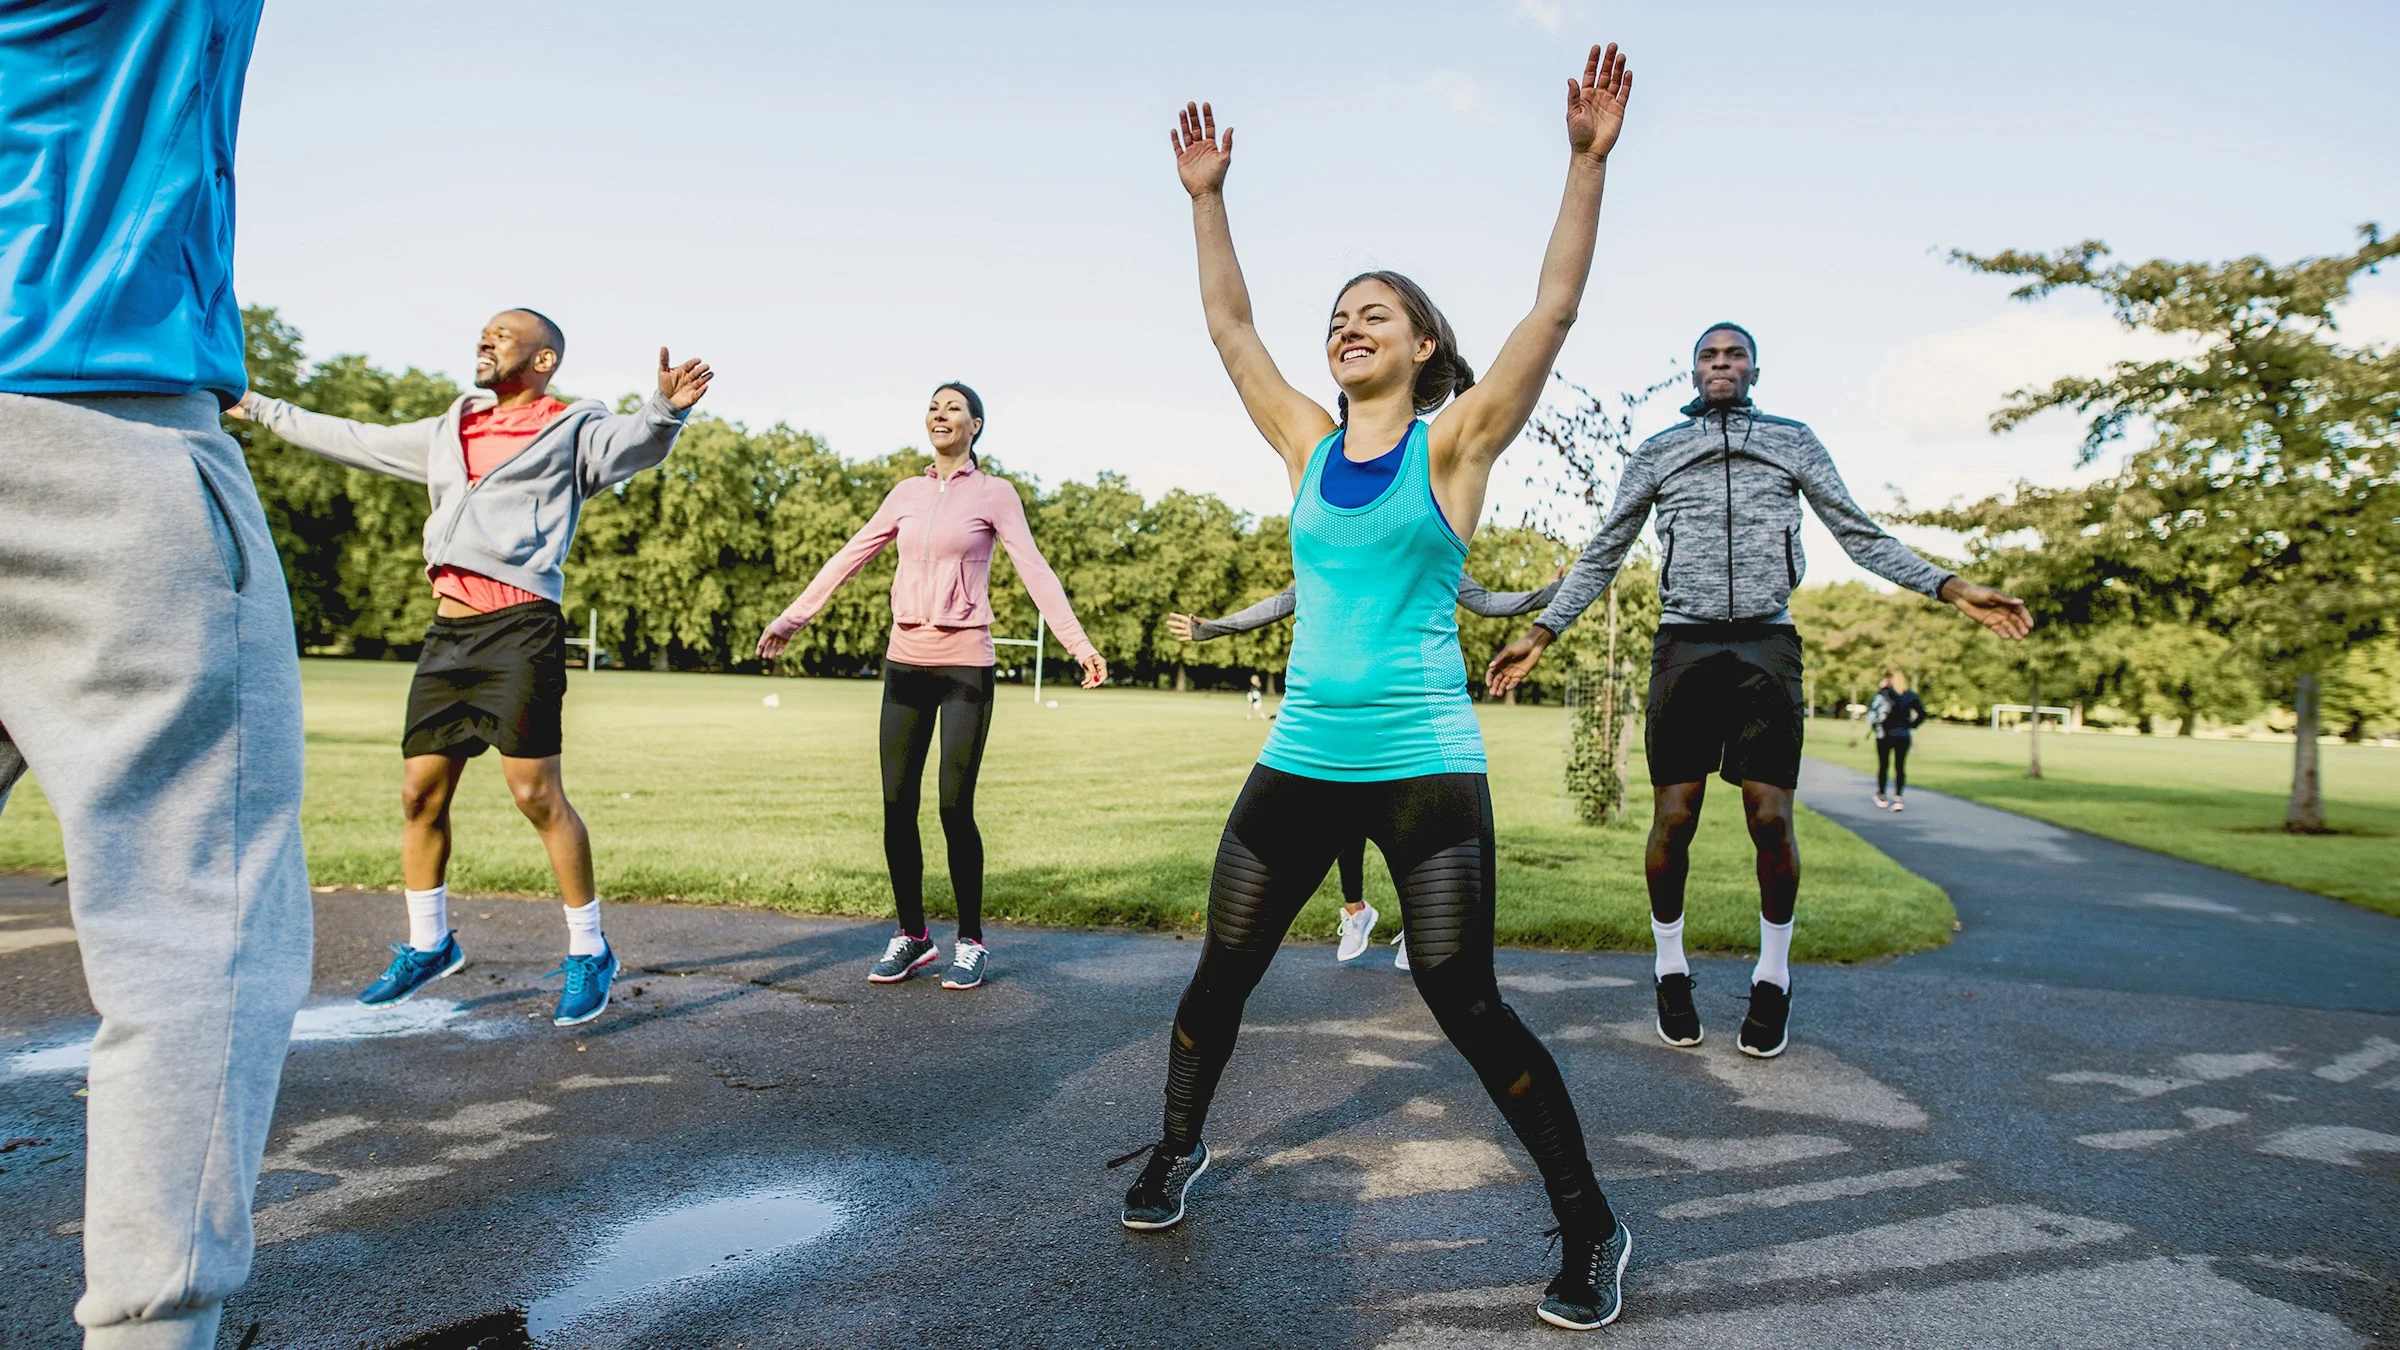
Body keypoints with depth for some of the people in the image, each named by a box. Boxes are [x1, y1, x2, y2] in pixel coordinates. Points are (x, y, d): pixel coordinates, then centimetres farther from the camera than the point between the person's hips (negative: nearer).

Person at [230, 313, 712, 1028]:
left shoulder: (570, 428, 4)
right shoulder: (448, 433, 23)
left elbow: (632, 443, -16)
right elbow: (354, 440, 35)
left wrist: (666, 408, -37)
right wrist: (262, 408, 43)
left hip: (520, 627, -7)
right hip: (448, 628, 7)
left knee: (537, 794, -10)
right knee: (420, 793, 10)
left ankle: (588, 953, 1)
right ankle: (427, 945, 27)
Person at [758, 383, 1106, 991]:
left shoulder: (993, 493, 1)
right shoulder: (908, 493, 13)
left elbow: (1035, 571, -7)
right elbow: (848, 558, 16)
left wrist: (1078, 643, -16)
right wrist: (791, 619, 14)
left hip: (964, 665, -4)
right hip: (905, 662, 4)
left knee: (955, 808, -6)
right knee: (897, 807, 2)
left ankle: (971, 942, 10)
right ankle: (911, 936, 16)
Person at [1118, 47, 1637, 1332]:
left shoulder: (1452, 445, -1)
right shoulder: (1310, 444, 10)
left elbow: (1552, 310, -8)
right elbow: (1230, 328, 16)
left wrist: (1587, 163, -11)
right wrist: (1206, 199, 16)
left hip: (1424, 767, -4)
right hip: (1300, 760, 5)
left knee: (1466, 1005, -4)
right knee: (1217, 975, 11)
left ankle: (1590, 1230, 14)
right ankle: (1177, 1148, 36)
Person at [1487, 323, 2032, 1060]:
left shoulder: (1794, 441, 15)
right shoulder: (1657, 452, 14)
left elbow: (1861, 535, 14)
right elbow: (1602, 554, 14)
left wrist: (1952, 587, 4)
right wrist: (1540, 632, 7)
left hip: (1767, 646, 0)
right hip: (1685, 645, 0)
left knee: (1771, 820, -5)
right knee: (1673, 819, -4)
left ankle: (1772, 977, 14)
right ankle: (1670, 968, 15)